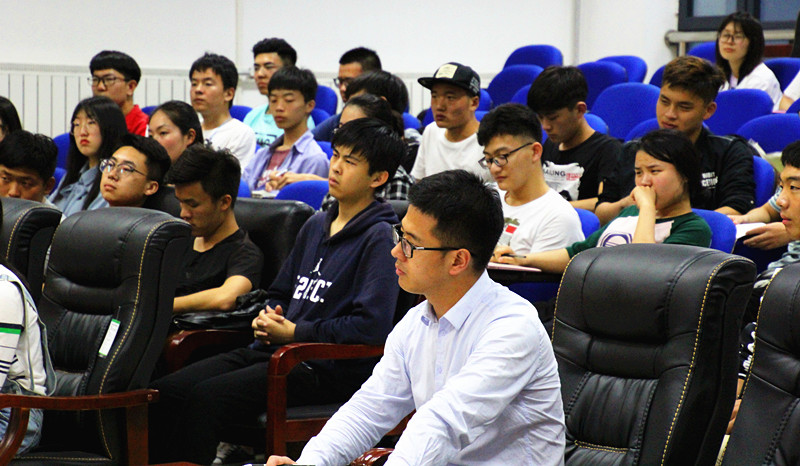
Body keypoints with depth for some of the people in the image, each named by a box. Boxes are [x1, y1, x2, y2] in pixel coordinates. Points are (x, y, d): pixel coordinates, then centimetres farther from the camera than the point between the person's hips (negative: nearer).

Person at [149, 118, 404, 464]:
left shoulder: (380, 238, -7)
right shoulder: (315, 226, 20)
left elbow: (372, 327, -17)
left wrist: (294, 332, -10)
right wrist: (267, 320, 7)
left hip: (326, 368, -8)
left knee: (206, 397, -28)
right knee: (163, 391, -10)